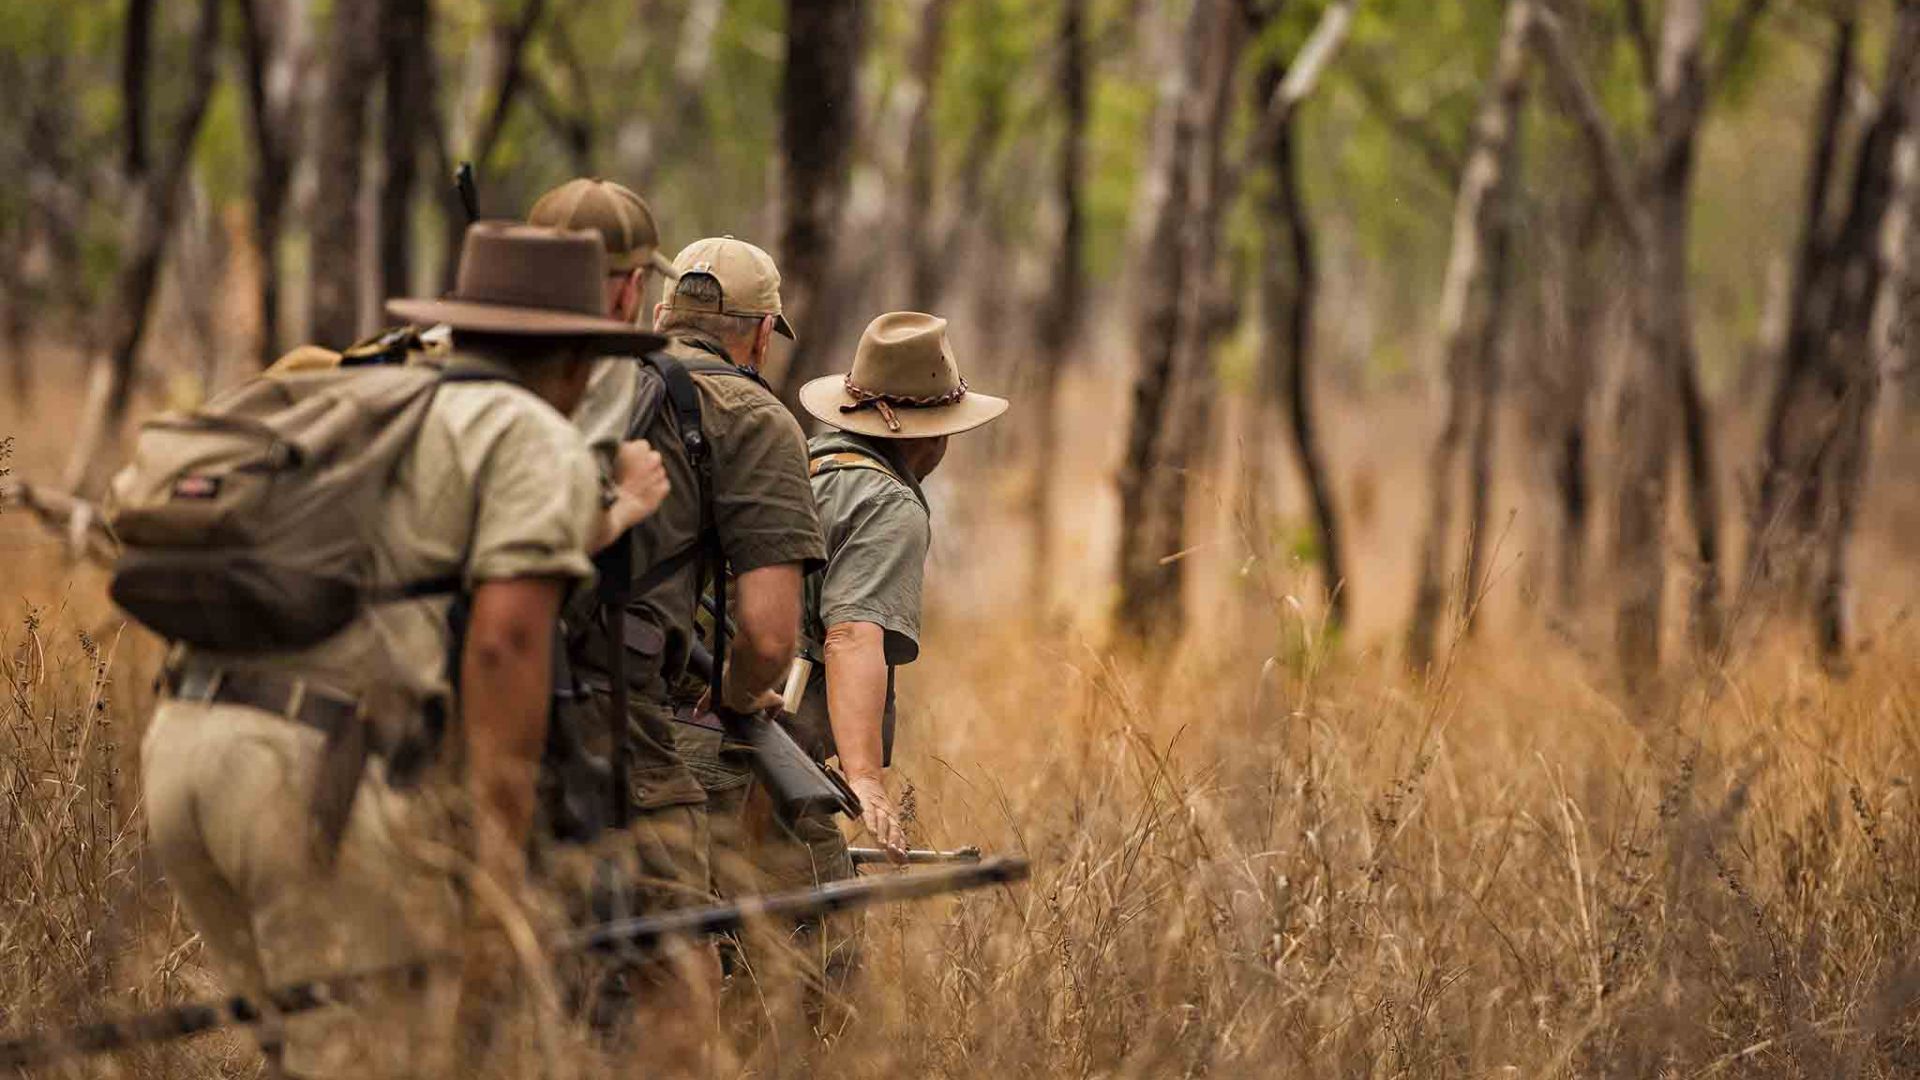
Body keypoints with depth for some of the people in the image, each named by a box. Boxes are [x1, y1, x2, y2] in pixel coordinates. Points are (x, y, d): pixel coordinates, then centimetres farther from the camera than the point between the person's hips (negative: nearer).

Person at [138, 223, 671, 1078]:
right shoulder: (539, 439, 4)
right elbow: (505, 639, -10)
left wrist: (598, 531, 35)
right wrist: (500, 866, -11)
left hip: (190, 748, 8)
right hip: (334, 779, -8)